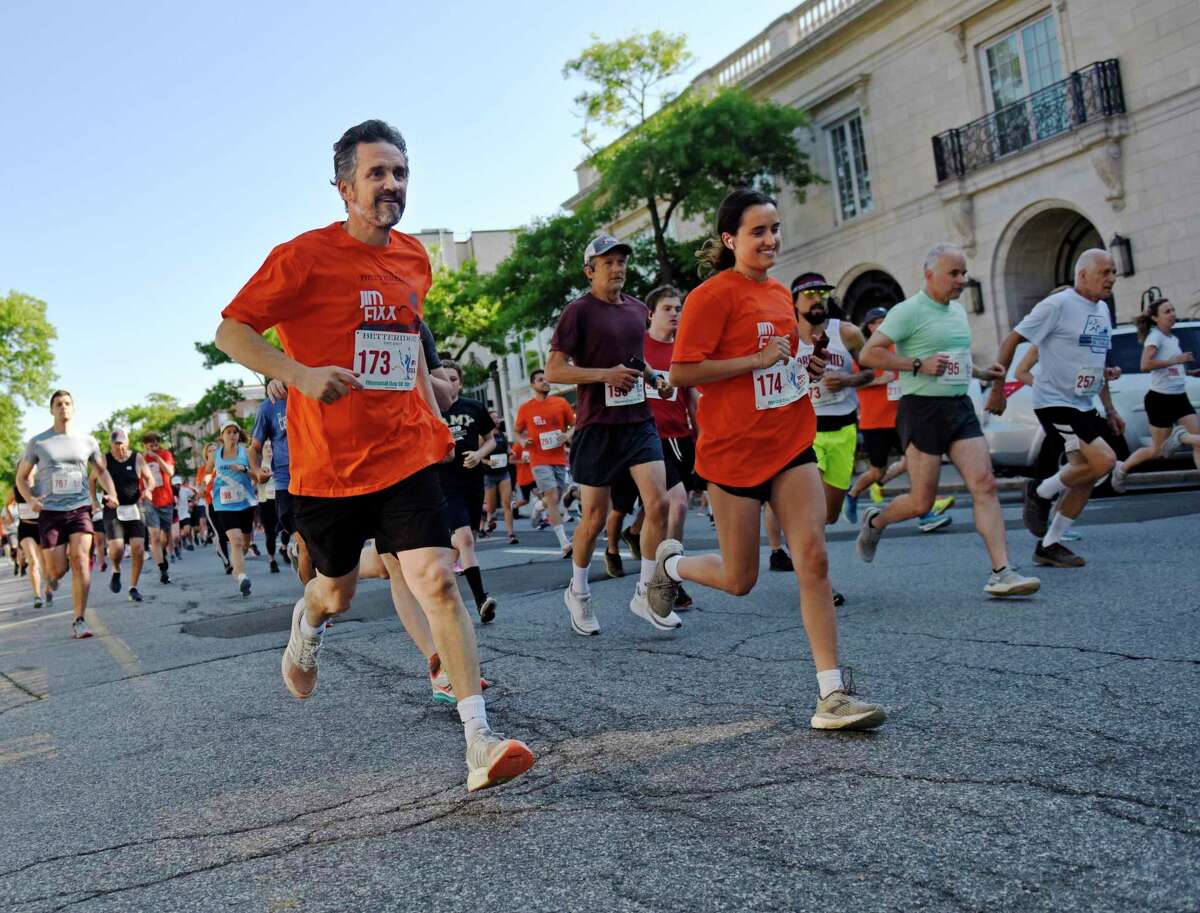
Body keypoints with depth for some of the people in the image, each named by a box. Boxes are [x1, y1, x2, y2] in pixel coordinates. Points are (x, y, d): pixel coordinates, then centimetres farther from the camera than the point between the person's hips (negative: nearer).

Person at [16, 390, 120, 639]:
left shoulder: (87, 441, 8)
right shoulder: (37, 442, 4)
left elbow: (101, 471, 22)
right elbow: (21, 477, 11)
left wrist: (111, 493, 4)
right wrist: (30, 500, -8)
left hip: (80, 509, 1)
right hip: (50, 512, 0)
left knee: (80, 559, -16)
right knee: (57, 569, -3)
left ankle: (79, 621, -11)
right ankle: (51, 572, 38)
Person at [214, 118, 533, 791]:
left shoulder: (413, 258, 9)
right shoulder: (306, 256, -9)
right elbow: (231, 329, -7)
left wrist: (433, 414, 18)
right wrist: (301, 374, -24)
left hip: (406, 454, 3)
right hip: (329, 462, -3)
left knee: (438, 581, -12)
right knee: (338, 591, 15)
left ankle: (481, 745, -12)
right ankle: (307, 625, 54)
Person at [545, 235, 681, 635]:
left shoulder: (637, 309, 13)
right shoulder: (578, 311, -6)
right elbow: (553, 371, -11)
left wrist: (655, 377, 9)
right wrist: (605, 374, -21)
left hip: (638, 421, 5)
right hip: (596, 426, -5)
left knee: (658, 503, -8)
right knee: (595, 518, 3)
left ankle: (645, 594, 7)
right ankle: (578, 592, 27)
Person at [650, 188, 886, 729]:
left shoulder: (780, 294, 13)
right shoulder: (714, 294, -10)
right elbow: (681, 373, -17)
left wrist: (806, 366, 8)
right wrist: (756, 360, -20)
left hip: (791, 445, 6)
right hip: (735, 451, -6)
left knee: (813, 558, -7)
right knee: (740, 580, 5)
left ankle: (832, 696, -3)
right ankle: (670, 563, 37)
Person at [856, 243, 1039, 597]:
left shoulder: (958, 310, 16)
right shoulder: (908, 311, -8)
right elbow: (867, 355, -15)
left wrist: (981, 372, 13)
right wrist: (918, 365, -20)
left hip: (960, 407, 7)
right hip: (922, 409, -7)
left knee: (985, 484, -7)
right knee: (922, 502, -3)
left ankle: (1002, 573, -8)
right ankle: (875, 521, 27)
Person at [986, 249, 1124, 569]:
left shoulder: (1102, 310, 14)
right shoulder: (1057, 305, -13)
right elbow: (1011, 341, -12)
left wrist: (1110, 409, 21)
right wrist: (997, 389, -15)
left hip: (1084, 406, 9)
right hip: (1054, 402, -9)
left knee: (1084, 479, 5)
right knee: (1104, 461, -20)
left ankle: (1048, 546, 17)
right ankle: (1041, 492, 3)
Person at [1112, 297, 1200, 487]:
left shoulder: (1174, 338, 14)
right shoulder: (1155, 336, -11)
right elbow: (1145, 365, -26)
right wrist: (1175, 360, -24)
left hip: (1179, 397, 8)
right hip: (1160, 399, -8)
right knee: (1157, 450, 2)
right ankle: (1122, 469, 21)